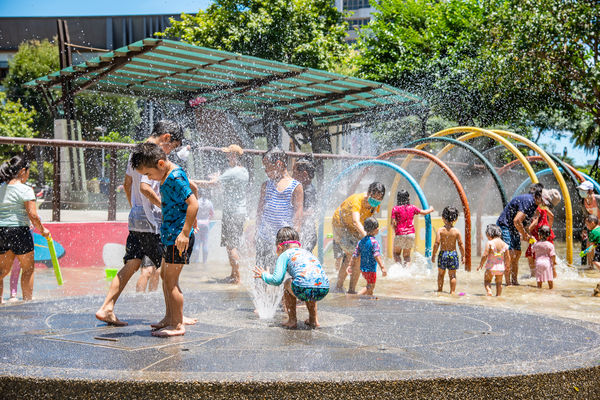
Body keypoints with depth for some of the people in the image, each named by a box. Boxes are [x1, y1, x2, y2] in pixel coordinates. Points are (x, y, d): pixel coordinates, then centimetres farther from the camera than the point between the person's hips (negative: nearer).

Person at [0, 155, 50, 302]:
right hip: (19, 230, -6)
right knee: (28, 268, 8)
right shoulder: (25, 190, -10)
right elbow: (33, 215, -14)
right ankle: (27, 300, 11)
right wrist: (42, 230, -1)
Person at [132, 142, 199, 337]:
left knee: (171, 281, -6)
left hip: (179, 235, -10)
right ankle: (170, 318, 30)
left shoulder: (175, 177, -19)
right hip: (169, 233, 10)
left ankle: (178, 325, 1)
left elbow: (193, 203, -25)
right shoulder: (166, 175, 10)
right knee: (165, 276, 18)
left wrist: (185, 232, -27)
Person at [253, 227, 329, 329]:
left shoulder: (285, 254, 15)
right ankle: (313, 319, 33)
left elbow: (277, 280, 7)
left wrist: (264, 275, 28)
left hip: (304, 290, -6)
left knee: (288, 283, 26)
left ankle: (292, 320, 23)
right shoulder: (308, 253, 33)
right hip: (324, 290, 6)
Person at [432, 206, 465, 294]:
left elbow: (437, 243, -12)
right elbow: (461, 244, -5)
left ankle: (440, 289, 24)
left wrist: (434, 254, -4)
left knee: (441, 274, 17)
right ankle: (452, 291, 8)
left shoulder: (440, 230, -8)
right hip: (453, 254, 0)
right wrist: (463, 256, 5)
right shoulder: (456, 231, -5)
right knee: (452, 275, 9)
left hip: (443, 253, 0)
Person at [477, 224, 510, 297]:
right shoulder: (504, 244, 1)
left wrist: (481, 264, -1)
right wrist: (507, 264, 26)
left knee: (487, 280, 10)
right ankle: (498, 295, 18)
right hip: (501, 267, 4)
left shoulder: (489, 243, -13)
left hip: (491, 267, -4)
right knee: (499, 283, 18)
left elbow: (485, 255, -15)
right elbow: (508, 258, 5)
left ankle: (489, 291, -14)